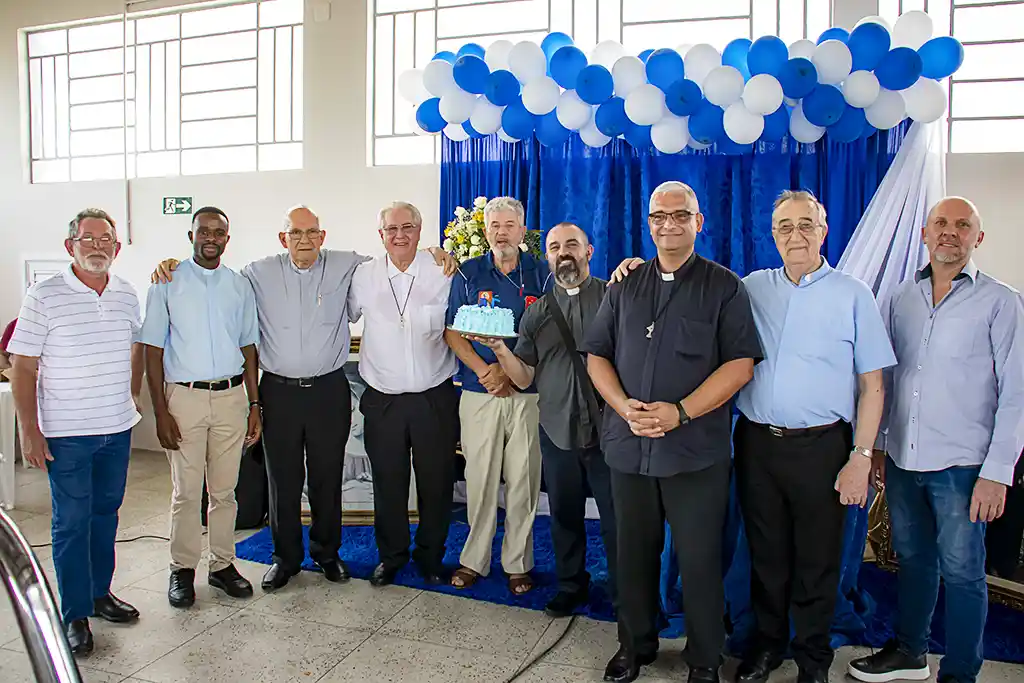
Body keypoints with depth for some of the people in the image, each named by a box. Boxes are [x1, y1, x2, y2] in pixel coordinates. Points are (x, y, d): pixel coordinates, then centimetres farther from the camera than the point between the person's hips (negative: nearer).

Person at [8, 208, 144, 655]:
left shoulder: (128, 295, 4)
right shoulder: (44, 296, -9)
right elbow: (23, 368, -8)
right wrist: (29, 431, -12)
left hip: (118, 428, 5)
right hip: (66, 433, -4)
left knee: (106, 512, 16)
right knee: (72, 522, 3)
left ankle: (99, 591, 32)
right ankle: (75, 614, 16)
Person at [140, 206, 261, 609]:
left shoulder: (240, 286, 9)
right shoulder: (167, 283, 0)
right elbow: (153, 350, -1)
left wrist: (255, 405, 7)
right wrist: (160, 412, -8)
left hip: (231, 397, 2)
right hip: (184, 396, -2)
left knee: (225, 489, 9)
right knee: (187, 491, 2)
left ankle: (222, 565, 22)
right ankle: (182, 569, 18)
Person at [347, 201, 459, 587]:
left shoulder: (442, 273, -2)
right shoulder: (363, 276, 3)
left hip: (434, 397, -1)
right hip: (382, 399, 1)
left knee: (436, 483, 9)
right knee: (388, 485, 11)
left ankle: (430, 556, 29)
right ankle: (391, 556, 31)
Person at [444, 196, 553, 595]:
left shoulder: (541, 275, 6)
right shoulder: (468, 274, 8)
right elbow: (452, 332, 3)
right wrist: (484, 370, -10)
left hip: (528, 393, 0)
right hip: (478, 393, 0)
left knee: (523, 480, 3)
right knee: (479, 478, 4)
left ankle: (518, 563, 16)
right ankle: (474, 559, 18)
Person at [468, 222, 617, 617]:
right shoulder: (537, 313, 10)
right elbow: (525, 378, 6)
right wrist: (498, 349, -10)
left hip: (607, 431, -3)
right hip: (558, 433, 4)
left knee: (617, 521, 5)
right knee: (564, 517, 16)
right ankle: (571, 586, 36)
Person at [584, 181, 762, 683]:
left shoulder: (724, 287, 0)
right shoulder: (625, 287, 11)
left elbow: (740, 363, -7)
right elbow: (597, 354, 10)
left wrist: (680, 411, -17)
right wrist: (623, 406, -8)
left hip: (696, 451, -3)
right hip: (628, 447, 4)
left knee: (699, 560, 6)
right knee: (633, 553, 15)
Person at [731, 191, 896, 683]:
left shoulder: (853, 295, -1)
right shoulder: (752, 288, 6)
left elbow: (872, 385, -1)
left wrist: (861, 457, -7)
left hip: (820, 446, -2)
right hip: (756, 442, 2)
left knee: (817, 558, 10)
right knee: (766, 552, 15)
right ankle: (768, 642, 35)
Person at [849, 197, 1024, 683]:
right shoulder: (900, 299, 8)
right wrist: (876, 446, 10)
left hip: (961, 465, -4)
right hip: (902, 459, 4)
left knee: (961, 572, 6)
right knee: (912, 560, 18)